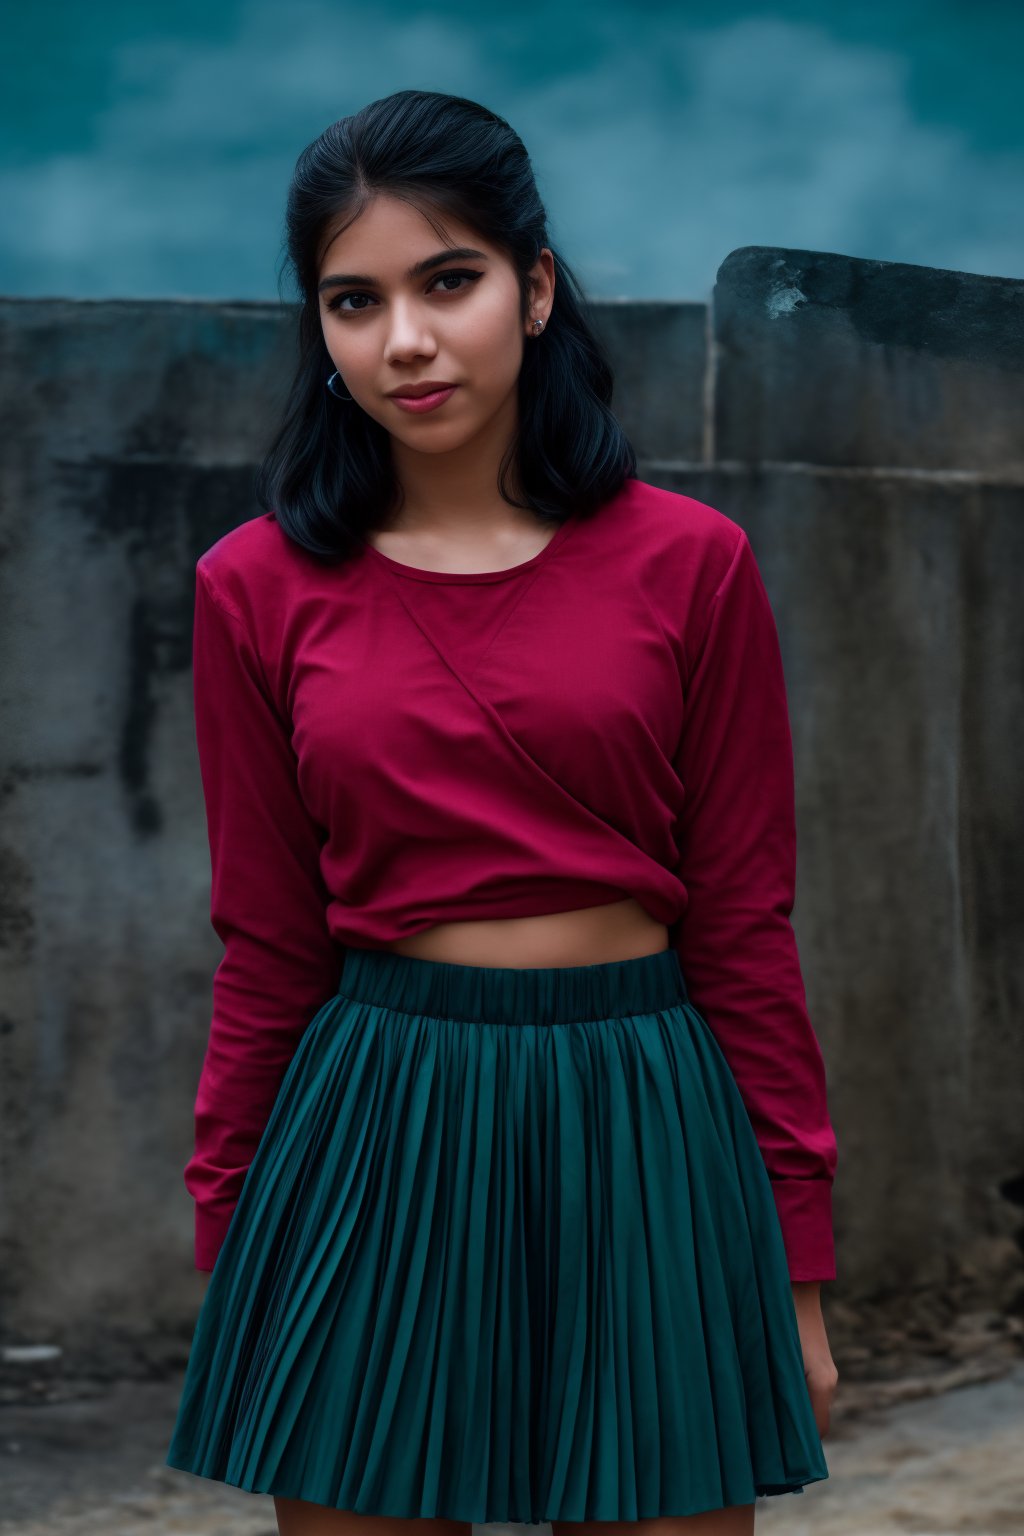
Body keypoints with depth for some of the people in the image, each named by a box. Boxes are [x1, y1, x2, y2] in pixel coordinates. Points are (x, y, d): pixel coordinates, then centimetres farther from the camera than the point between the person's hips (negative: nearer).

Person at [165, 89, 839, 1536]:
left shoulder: (688, 563, 0)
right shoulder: (259, 587, 2)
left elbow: (745, 928, 2)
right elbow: (266, 953, 6)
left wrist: (796, 1264, 3)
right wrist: (226, 1241, 7)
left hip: (640, 1136, 0)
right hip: (372, 1130, 1)